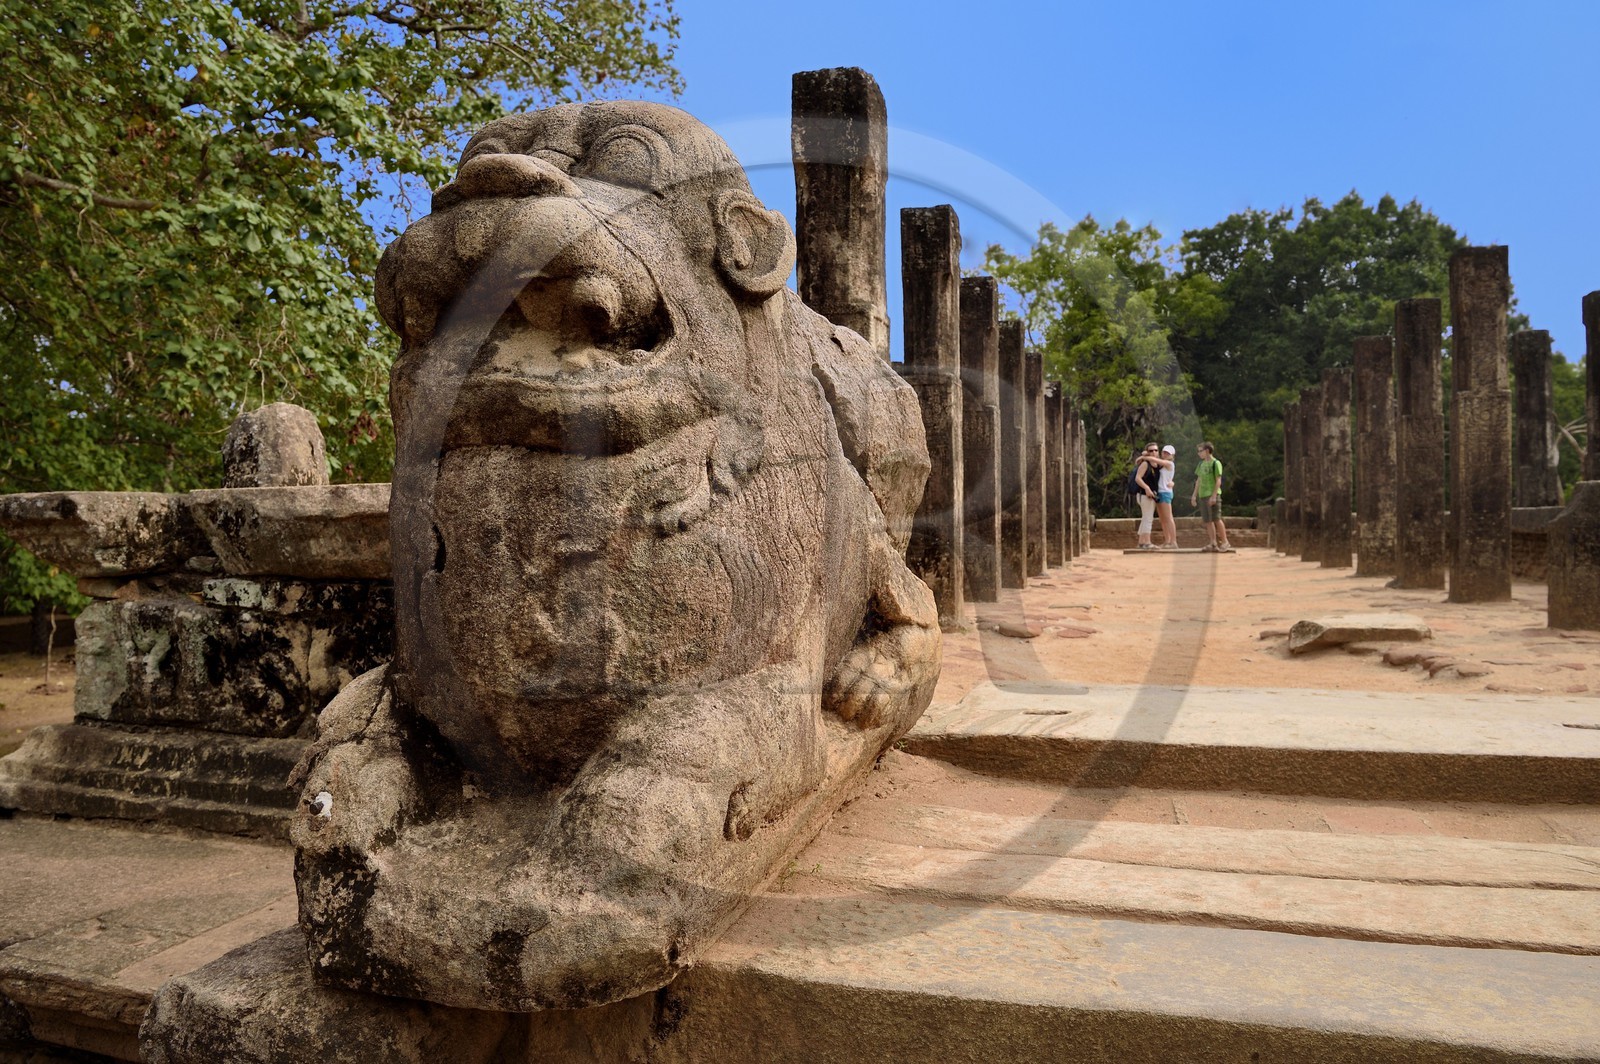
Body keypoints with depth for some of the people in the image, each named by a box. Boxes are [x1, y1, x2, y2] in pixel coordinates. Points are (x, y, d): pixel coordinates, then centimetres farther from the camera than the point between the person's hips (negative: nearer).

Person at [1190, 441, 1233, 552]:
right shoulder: (1201, 464, 14)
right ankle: (1213, 543, 9)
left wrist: (1214, 495, -18)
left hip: (1213, 495, -7)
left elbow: (1218, 481, -11)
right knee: (1207, 520, 5)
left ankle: (1225, 542, -1)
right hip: (1202, 495, 7)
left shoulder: (1216, 463, -6)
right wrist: (1194, 495, 16)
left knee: (1216, 519, -8)